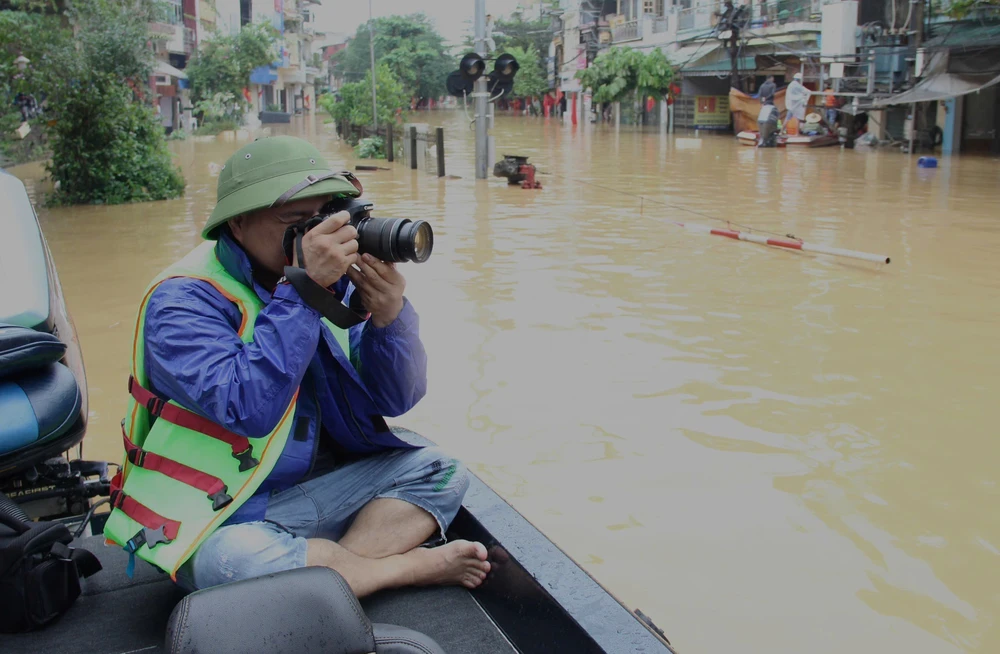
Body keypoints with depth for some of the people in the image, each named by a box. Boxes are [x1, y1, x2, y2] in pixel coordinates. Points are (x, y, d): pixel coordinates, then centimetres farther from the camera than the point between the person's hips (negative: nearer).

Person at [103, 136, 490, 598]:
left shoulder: (331, 282, 1)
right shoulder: (182, 300, -16)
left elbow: (396, 399, -1)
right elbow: (250, 409, -32)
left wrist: (389, 316, -20)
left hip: (310, 492, 6)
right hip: (212, 516, -5)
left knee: (440, 472, -4)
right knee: (232, 559, -37)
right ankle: (415, 567, -16)